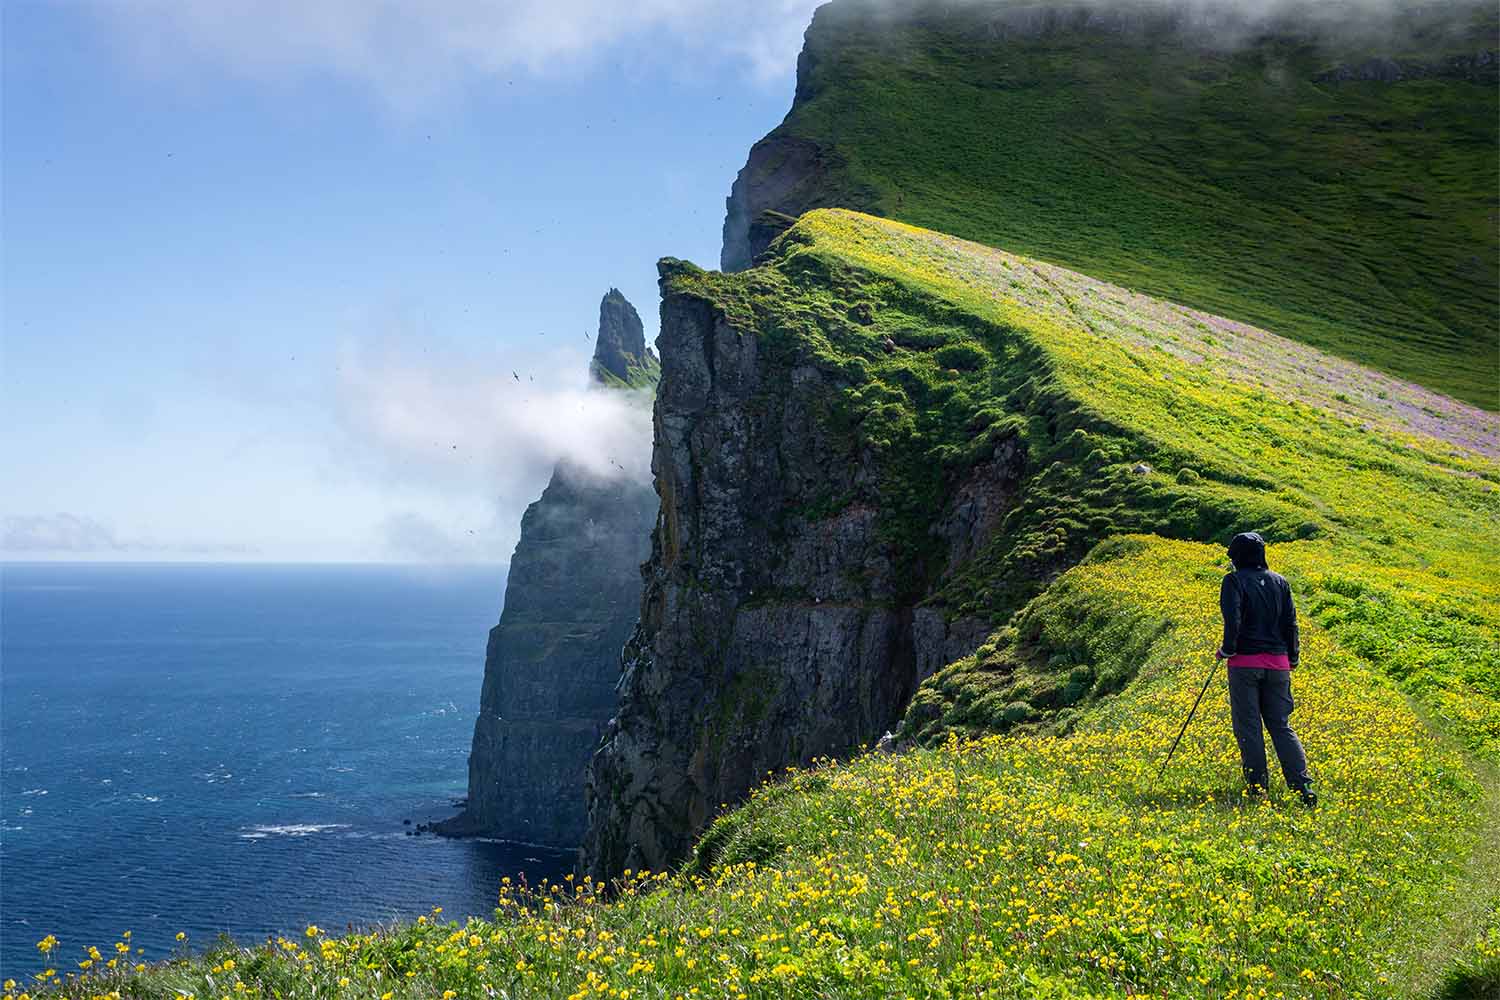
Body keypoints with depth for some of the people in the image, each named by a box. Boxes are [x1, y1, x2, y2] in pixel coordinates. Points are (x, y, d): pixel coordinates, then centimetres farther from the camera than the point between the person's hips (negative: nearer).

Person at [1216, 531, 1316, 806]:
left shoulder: (1234, 581, -5)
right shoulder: (1280, 582, 10)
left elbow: (1233, 619, -17)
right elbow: (1290, 623, 11)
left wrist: (1227, 650, -5)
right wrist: (1292, 658, 19)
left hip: (1245, 662, -5)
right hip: (1277, 662, 5)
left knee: (1248, 727, 2)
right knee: (1281, 726, 10)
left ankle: (1258, 788, 2)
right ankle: (1303, 786, -1)